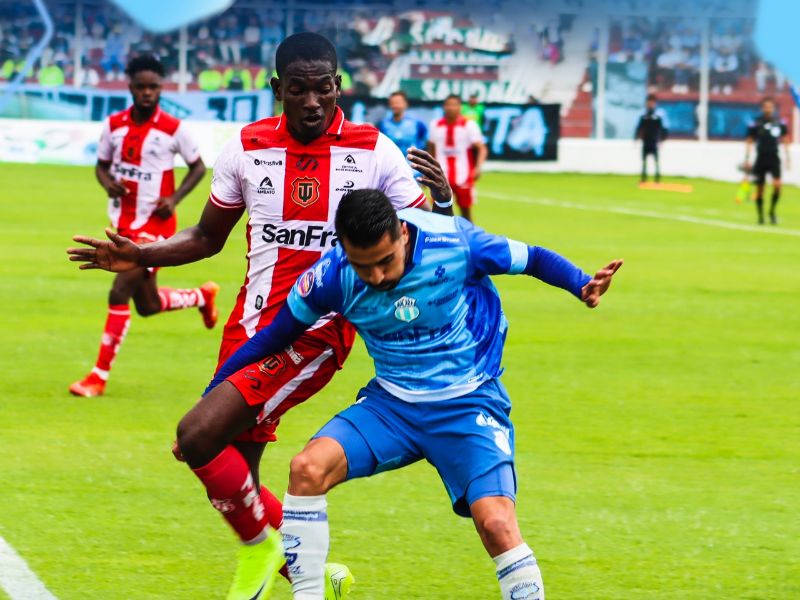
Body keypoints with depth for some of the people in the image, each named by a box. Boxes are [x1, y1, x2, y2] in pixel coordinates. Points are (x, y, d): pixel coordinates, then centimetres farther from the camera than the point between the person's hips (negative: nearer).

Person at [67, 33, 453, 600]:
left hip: (317, 331, -5)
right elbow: (208, 238, 16)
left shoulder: (374, 152, -5)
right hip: (252, 323, 5)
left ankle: (266, 541, 3)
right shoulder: (247, 148, 3)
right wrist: (138, 256, 1)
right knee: (233, 476, 8)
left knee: (198, 436, -21)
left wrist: (443, 199, -23)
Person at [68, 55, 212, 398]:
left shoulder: (173, 129, -10)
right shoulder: (114, 125, 1)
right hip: (124, 224, 6)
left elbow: (198, 167, 3)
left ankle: (100, 376, -8)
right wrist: (108, 184, -10)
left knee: (120, 293, -17)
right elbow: (102, 165, 13)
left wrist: (175, 198, -12)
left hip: (154, 225, -6)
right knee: (148, 306, 15)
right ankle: (202, 296, 46)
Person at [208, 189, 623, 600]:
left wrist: (582, 285, -25)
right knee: (308, 468, -21)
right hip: (391, 403, 3)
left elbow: (533, 259, -6)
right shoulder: (331, 277, -12)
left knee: (496, 523, -23)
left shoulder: (456, 244, -19)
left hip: (468, 404, -3)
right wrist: (211, 401, 1)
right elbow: (274, 338, 2)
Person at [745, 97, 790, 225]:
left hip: (774, 159, 1)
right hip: (761, 159, -1)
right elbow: (749, 142, 3)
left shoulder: (780, 122, 3)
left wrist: (787, 158, 10)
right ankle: (760, 215, 19)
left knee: (777, 184, -17)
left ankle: (772, 211, 4)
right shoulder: (755, 123, -3)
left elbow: (785, 140, 13)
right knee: (760, 189, 3)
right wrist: (747, 160, -1)